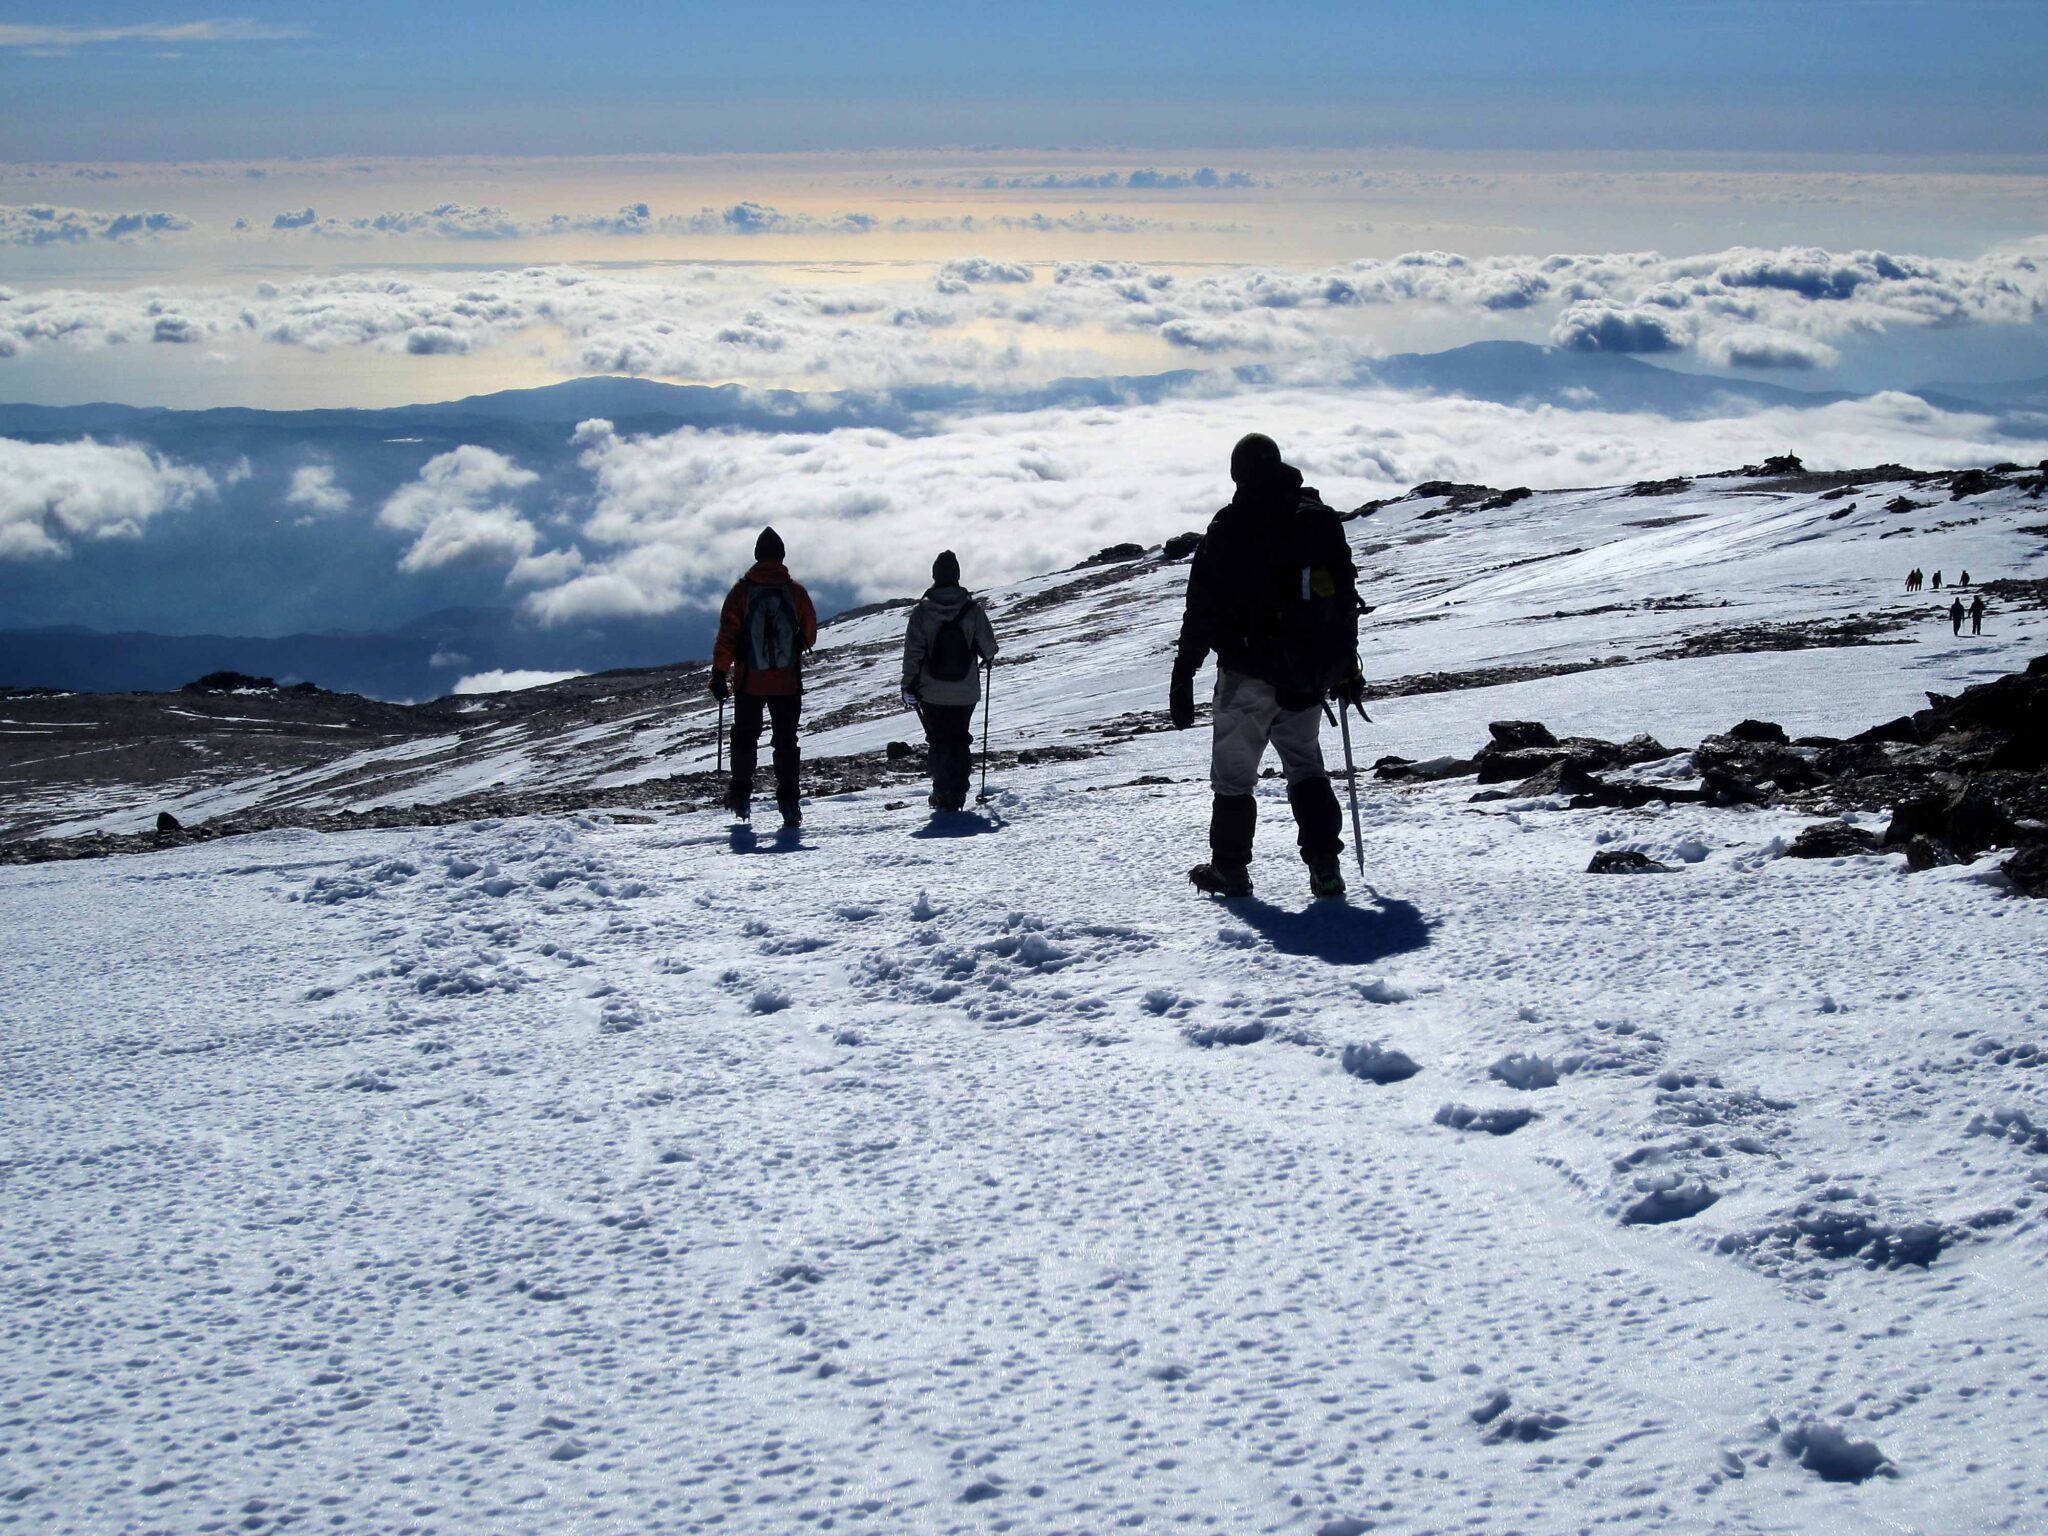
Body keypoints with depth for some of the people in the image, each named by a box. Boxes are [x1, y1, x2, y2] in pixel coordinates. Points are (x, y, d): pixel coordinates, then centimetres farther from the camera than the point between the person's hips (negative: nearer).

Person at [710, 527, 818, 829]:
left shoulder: (741, 591, -6)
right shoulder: (796, 592, -3)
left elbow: (727, 636, -8)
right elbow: (810, 636, 6)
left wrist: (719, 673, -4)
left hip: (749, 682, 0)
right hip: (788, 683, 0)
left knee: (745, 737, 17)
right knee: (786, 742, 6)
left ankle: (741, 796, 20)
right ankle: (789, 803, -3)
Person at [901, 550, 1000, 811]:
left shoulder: (922, 611, -8)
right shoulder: (973, 609, -7)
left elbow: (913, 652, -9)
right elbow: (988, 645, -4)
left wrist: (909, 686, 0)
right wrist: (988, 658, 20)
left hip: (932, 692, -1)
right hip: (966, 692, 1)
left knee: (939, 742, 10)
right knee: (960, 741, 13)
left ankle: (943, 796, 3)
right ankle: (957, 796, 9)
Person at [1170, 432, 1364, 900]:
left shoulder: (1230, 528, -10)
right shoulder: (1323, 520, 5)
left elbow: (1203, 608, -10)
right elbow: (1346, 599, 11)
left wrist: (1183, 675, -5)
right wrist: (1346, 668, 19)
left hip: (1250, 675, -5)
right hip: (1310, 677, 5)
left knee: (1233, 773, 8)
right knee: (1306, 766, 16)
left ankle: (1230, 869, 13)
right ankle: (1325, 867, 5)